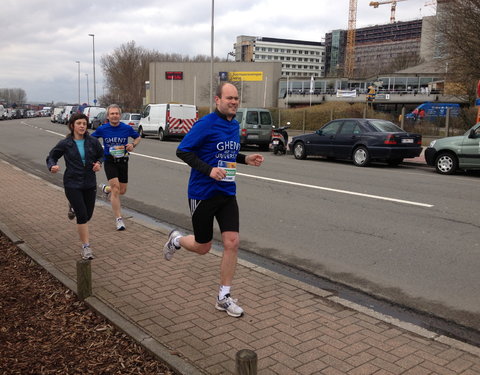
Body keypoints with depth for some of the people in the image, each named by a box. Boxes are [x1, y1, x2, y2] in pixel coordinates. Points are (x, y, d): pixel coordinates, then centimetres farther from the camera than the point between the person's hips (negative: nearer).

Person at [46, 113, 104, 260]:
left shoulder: (93, 141, -1)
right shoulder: (65, 144, -6)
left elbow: (101, 155, 13)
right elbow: (51, 157, 4)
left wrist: (98, 163, -8)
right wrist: (53, 166, -18)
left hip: (90, 183, 3)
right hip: (72, 184, -3)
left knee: (88, 215, 11)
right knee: (82, 215, -10)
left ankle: (74, 208, 47)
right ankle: (85, 247, 3)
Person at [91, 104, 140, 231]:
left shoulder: (127, 128, -4)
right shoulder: (102, 129, -5)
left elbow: (138, 137, 13)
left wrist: (133, 144, -8)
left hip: (123, 161, 3)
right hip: (109, 161, -2)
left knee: (122, 191, 10)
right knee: (116, 188, -15)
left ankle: (106, 188, 45)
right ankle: (118, 219, -7)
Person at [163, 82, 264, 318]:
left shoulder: (235, 125, 9)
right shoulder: (206, 124, -14)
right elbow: (182, 151, -14)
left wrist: (246, 159, 4)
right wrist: (209, 170, -25)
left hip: (227, 193, 6)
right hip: (202, 194, -6)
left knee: (232, 243, -2)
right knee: (202, 247, 7)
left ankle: (223, 297, 12)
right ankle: (176, 239, 42)